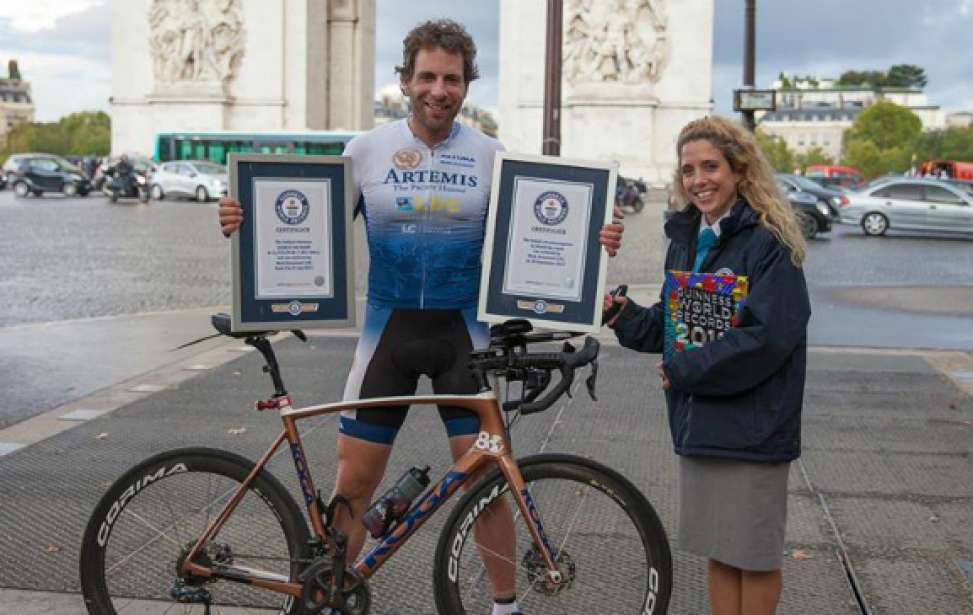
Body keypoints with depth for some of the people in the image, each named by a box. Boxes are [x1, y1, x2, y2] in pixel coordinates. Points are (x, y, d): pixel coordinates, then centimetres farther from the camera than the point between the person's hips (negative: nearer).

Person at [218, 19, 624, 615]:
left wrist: (590, 243, -14)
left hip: (464, 330, 0)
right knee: (354, 481, 3)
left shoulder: (491, 155, 0)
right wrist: (247, 224, -14)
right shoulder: (368, 149, -1)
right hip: (389, 327, 0)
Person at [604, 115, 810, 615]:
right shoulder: (686, 239, 11)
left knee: (754, 553, 6)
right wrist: (625, 315, -4)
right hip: (698, 421, 7)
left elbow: (767, 336, -22)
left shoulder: (767, 242, -13)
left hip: (750, 424, -7)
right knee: (717, 548, 16)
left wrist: (683, 370, -16)